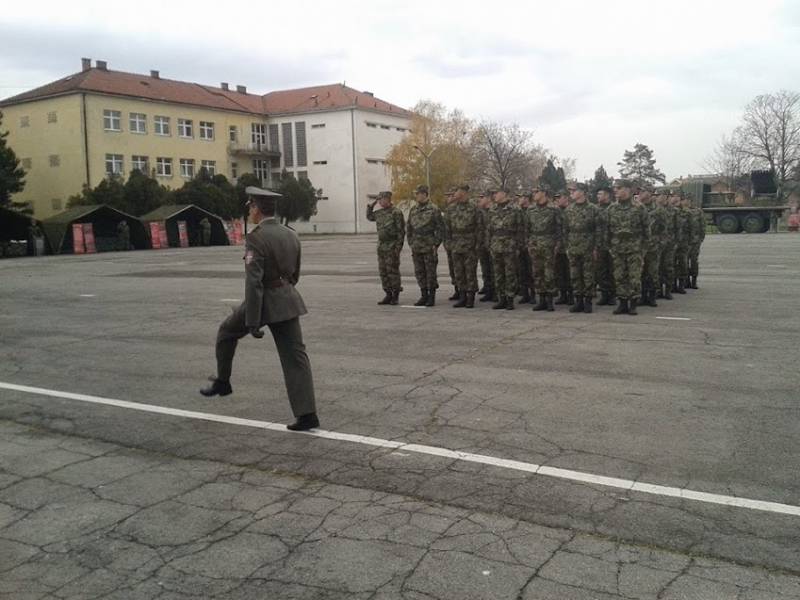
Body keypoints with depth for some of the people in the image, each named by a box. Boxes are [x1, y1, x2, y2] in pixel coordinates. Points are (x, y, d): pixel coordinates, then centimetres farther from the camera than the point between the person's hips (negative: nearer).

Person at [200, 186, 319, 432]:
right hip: (288, 302, 6)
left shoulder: (255, 238, -16)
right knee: (295, 357, 3)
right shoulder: (291, 234, 7)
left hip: (264, 301, -5)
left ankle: (222, 382, 36)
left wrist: (253, 323, -20)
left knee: (227, 332, 23)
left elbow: (253, 283, -20)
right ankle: (306, 414, -2)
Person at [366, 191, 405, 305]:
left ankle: (395, 296, 5)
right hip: (381, 246, 8)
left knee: (393, 271, -4)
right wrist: (371, 205, 15)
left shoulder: (396, 212, -10)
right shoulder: (379, 213, 12)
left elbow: (401, 230, -13)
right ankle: (388, 295, 15)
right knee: (383, 271, 8)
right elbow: (369, 217, 31)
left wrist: (398, 247, -17)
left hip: (392, 247, -8)